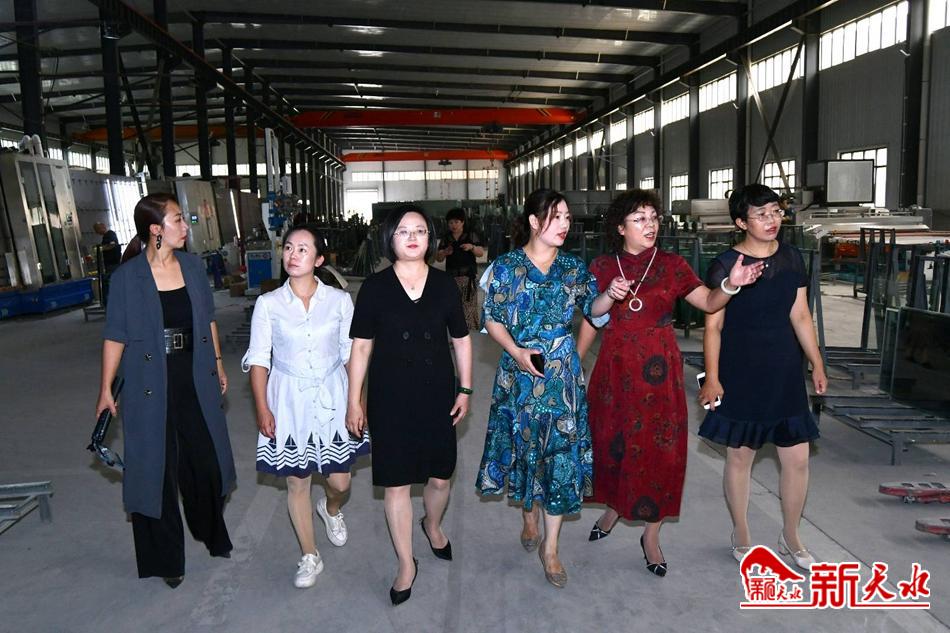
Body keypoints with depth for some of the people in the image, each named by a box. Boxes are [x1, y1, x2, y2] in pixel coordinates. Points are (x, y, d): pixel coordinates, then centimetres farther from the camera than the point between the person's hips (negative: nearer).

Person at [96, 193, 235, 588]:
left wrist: (217, 364, 14)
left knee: (206, 460, 13)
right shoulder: (128, 276, -10)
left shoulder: (193, 266, 2)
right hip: (151, 385, -4)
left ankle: (211, 532, 40)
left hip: (195, 380, 4)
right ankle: (164, 557, 26)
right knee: (156, 468, 8)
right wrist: (106, 388, -5)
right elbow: (115, 335, -6)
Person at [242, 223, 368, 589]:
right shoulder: (268, 304, -4)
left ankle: (331, 510, 46)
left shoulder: (339, 300, -3)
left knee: (340, 481, 8)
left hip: (332, 397, 1)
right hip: (289, 400, 0)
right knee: (297, 483, 9)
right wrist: (262, 408, -5)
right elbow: (258, 359, -1)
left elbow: (351, 354, 2)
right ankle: (309, 557, 30)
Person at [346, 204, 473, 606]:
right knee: (396, 482, 5)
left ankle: (433, 526, 46)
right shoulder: (375, 287, -4)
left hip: (438, 396, 2)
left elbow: (461, 339, 9)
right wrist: (354, 402, -2)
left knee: (439, 477, 13)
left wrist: (465, 389, 6)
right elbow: (361, 347, -1)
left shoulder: (445, 285, 1)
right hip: (390, 399, -2)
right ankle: (406, 563, 23)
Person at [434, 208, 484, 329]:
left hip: (468, 277, -2)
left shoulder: (471, 235, 3)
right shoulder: (446, 238, 10)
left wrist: (472, 247, -20)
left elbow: (481, 253, 0)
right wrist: (445, 252, -14)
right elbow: (438, 258, 8)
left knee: (468, 308, -6)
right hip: (451, 277, 3)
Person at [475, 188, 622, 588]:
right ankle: (529, 518, 39)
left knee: (561, 451, 0)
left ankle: (550, 548, 12)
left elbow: (592, 308, 6)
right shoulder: (506, 267, -4)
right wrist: (517, 352, -16)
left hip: (562, 374, 2)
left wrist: (610, 294, -16)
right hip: (520, 371, -1)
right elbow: (492, 319, -2)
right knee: (524, 446, 12)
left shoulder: (573, 267, 3)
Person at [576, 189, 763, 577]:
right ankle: (613, 508, 38)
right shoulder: (602, 268, 1)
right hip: (615, 369, 1)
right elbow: (591, 321, 7)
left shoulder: (671, 265, -1)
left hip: (658, 372, -1)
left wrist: (732, 284, -26)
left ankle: (651, 534, 20)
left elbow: (709, 302, -7)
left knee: (659, 448, 2)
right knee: (612, 441, 11)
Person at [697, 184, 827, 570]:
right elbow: (713, 325, -8)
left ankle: (790, 537, 29)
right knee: (740, 454, 8)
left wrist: (817, 364, 10)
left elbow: (800, 316, 10)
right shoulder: (725, 266, -10)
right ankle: (741, 535, 28)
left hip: (784, 371, 4)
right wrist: (712, 377, -11)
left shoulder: (792, 259, 4)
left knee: (797, 457, 7)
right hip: (740, 373, -4)